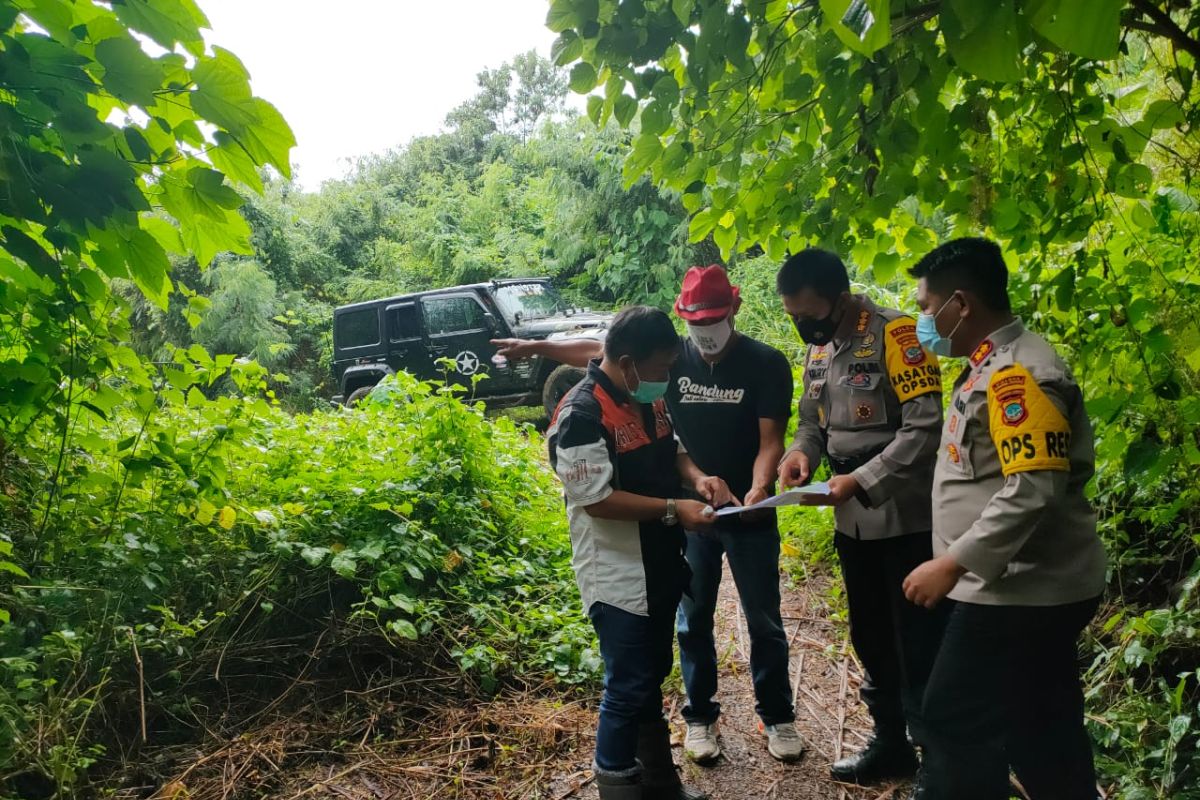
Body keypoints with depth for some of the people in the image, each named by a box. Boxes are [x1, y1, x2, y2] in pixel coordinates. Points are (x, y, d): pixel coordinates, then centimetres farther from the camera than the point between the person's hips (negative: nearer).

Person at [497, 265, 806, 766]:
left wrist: (758, 488, -30)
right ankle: (700, 717, 28)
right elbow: (597, 352, 0)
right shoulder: (672, 358, -4)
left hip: (749, 515, -1)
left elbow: (771, 438, -12)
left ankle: (776, 716, 29)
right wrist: (537, 346, -8)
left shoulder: (766, 364, -10)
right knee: (693, 621, 11)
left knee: (764, 621, 10)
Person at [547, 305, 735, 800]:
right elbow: (596, 499, -26)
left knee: (652, 676, 22)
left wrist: (696, 476, -3)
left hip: (659, 567, 9)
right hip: (617, 578, -9)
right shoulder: (581, 416, -23)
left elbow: (669, 448, 18)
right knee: (628, 689, 2)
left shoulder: (647, 398, 4)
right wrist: (673, 509, -24)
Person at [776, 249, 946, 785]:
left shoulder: (896, 334, -15)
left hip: (908, 519, -8)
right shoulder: (818, 349, 8)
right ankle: (890, 743, 37)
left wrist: (861, 480, -25)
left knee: (920, 647, 1)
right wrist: (801, 452, -5)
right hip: (852, 522, 8)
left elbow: (925, 427, -21)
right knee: (871, 640, 19)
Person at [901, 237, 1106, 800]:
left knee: (957, 721, -1)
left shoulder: (1017, 373, -20)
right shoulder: (992, 368, 12)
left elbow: (1034, 490, -28)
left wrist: (952, 564, -25)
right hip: (1027, 587, 10)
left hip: (1020, 591, -10)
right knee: (1043, 733, 17)